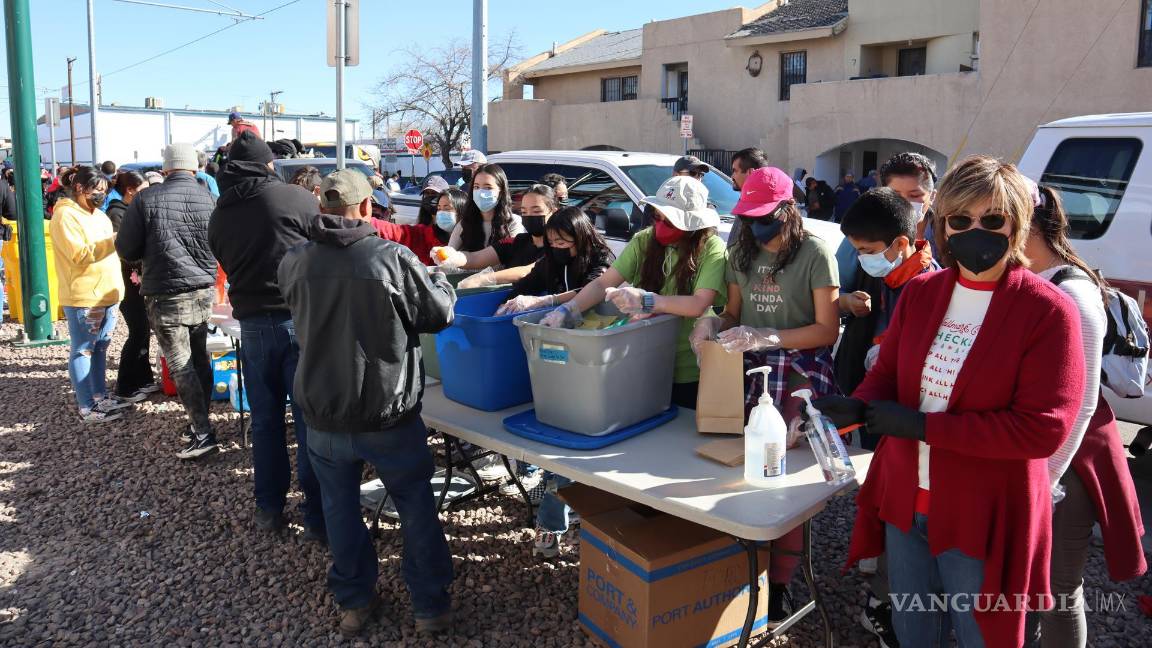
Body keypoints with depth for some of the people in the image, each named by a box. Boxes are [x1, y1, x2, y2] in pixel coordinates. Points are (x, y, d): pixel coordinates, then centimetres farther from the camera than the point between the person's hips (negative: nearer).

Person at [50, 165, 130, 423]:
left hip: (106, 294, 9)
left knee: (100, 348, 15)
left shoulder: (97, 214, 17)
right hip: (83, 297, -9)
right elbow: (80, 254, -20)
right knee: (83, 351, -2)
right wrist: (112, 240, -23)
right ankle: (86, 408, 3)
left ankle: (100, 397, 25)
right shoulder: (65, 215, -11)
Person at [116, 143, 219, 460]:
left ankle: (203, 434, -1)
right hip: (204, 291, 4)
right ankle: (200, 421, 22)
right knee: (199, 358, 15)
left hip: (166, 296, -4)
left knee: (180, 366, 0)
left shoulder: (146, 199, -11)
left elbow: (126, 250, -3)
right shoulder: (209, 198, -4)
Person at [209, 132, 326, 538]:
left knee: (265, 420, 15)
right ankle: (317, 517, 6)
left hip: (252, 325, 4)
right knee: (309, 419, 1)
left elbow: (230, 268, 14)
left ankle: (269, 510, 25)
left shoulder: (219, 216, 8)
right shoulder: (297, 198, -6)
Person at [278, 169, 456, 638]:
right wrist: (438, 278, 13)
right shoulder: (394, 258, -18)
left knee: (340, 509, 20)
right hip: (389, 414, -2)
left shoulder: (293, 263, -6)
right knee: (416, 507, 15)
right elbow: (440, 314, -7)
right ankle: (430, 607, 25)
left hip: (323, 414, 3)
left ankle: (354, 602, 33)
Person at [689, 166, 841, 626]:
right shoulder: (741, 252, 11)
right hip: (749, 370, 5)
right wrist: (713, 324, -7)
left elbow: (827, 330, -10)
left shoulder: (815, 254, -8)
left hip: (800, 374, -4)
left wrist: (764, 338, -21)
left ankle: (780, 580, 11)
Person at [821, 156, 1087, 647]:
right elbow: (887, 372, 8)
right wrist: (856, 408, -15)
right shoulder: (919, 292, 2)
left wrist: (923, 426, -23)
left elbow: (1043, 428, -20)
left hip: (983, 522, -4)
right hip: (905, 504, 5)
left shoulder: (1048, 310, -14)